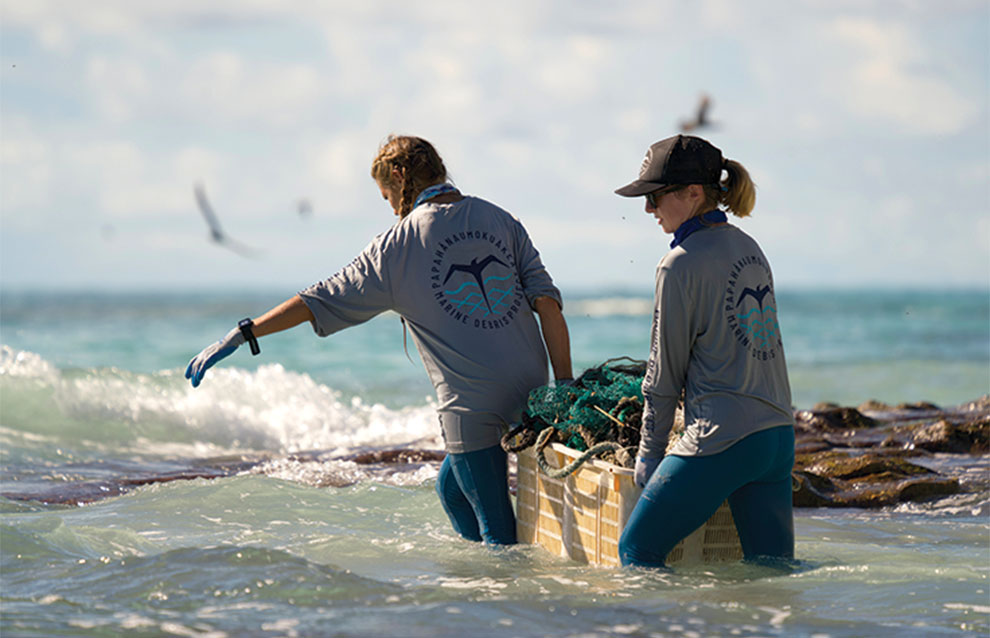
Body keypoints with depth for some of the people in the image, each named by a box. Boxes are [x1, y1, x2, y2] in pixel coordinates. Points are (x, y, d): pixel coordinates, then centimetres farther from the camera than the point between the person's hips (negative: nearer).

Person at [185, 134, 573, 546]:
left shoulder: (398, 245, -5)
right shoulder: (499, 219, 8)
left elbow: (323, 300, -4)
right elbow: (547, 300, 2)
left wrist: (242, 335, 1)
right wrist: (566, 388, 2)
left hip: (471, 407, -6)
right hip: (532, 395, 6)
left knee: (498, 530, 4)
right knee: (451, 488, 23)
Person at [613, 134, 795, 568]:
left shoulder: (681, 264, -11)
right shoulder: (750, 248, 12)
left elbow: (666, 373, -6)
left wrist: (649, 454, 5)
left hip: (721, 440, -8)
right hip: (779, 435, 8)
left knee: (636, 549, 3)